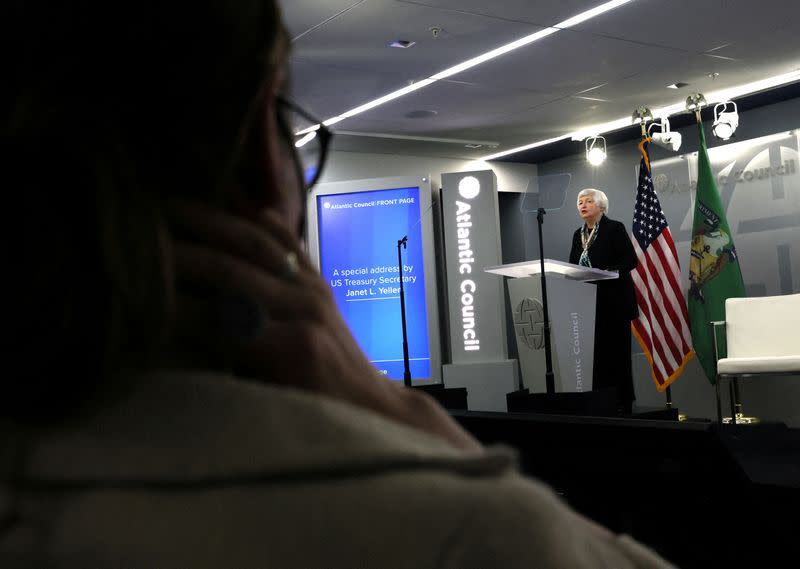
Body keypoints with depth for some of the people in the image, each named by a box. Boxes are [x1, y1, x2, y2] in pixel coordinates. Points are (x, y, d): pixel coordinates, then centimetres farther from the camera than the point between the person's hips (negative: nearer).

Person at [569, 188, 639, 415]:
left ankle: (622, 404, 1)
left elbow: (631, 260, -10)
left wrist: (605, 272, -20)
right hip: (588, 303, 6)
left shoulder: (614, 228, -3)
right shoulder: (578, 234, 16)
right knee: (595, 352, 2)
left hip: (614, 301, -5)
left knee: (616, 351, -3)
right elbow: (573, 266, 17)